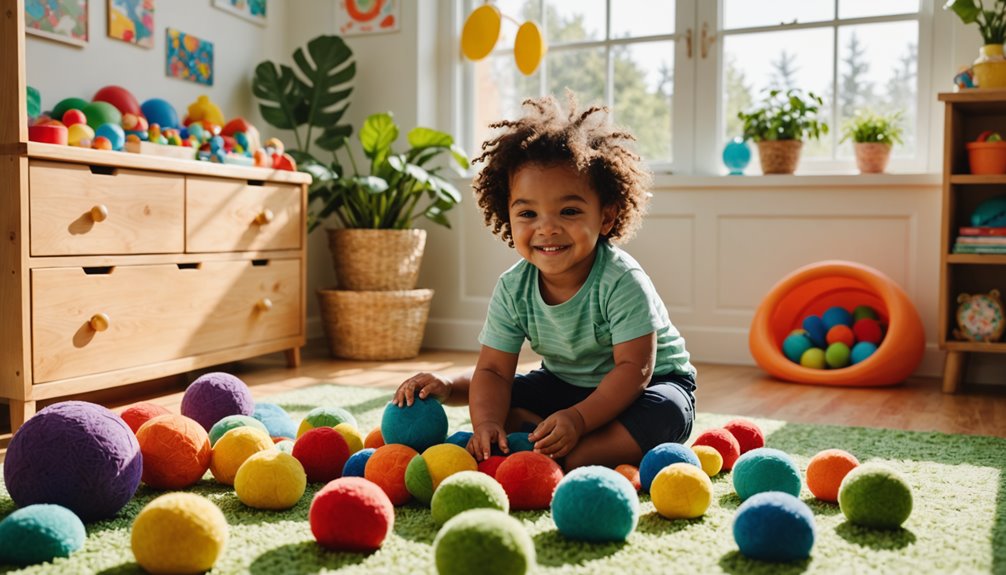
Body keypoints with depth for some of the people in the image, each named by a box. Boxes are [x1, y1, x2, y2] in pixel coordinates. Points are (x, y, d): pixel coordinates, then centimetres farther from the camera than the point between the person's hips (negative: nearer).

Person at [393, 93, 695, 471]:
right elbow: (494, 370, -16)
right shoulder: (513, 289, -15)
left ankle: (570, 459, -37)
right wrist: (487, 423, -37)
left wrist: (578, 418, -43)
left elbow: (634, 368, -31)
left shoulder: (622, 282, -29)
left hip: (649, 383, -4)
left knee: (665, 412, -36)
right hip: (563, 385, 5)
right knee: (490, 397, -8)